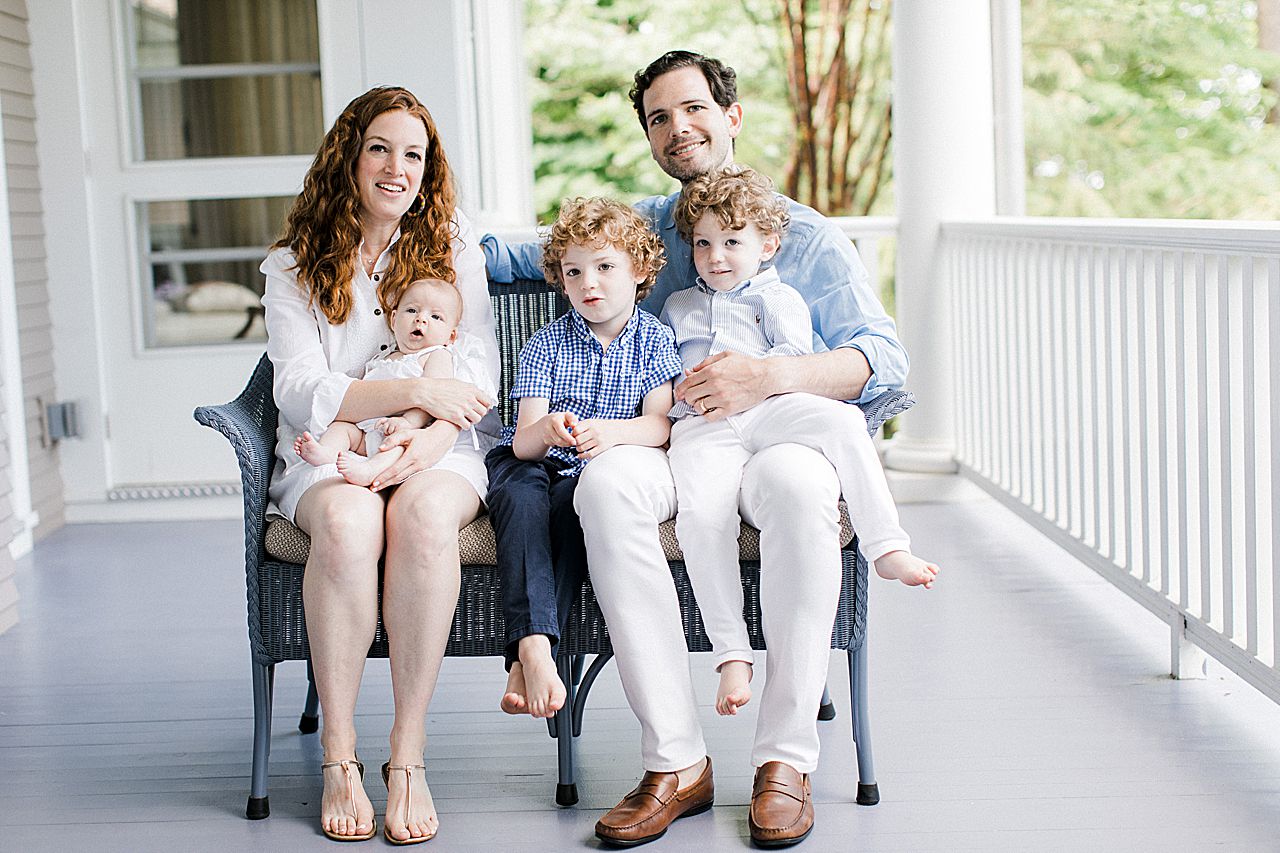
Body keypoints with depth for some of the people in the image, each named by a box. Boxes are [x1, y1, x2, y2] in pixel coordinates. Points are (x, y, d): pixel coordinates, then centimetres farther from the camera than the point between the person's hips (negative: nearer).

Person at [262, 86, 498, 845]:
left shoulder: (453, 243, 11)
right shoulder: (294, 265, 7)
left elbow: (481, 376, 4)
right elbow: (302, 394, -5)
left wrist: (432, 436, -17)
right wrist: (420, 390, -15)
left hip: (441, 450, 0)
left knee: (423, 511, -36)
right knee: (349, 519, -37)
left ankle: (409, 754, -31)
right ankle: (339, 757, -28)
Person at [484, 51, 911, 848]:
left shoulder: (807, 236, 10)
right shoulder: (637, 228, 21)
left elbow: (885, 356, -3)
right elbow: (521, 255, 32)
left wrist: (766, 377, -20)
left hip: (778, 435, -2)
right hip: (671, 443, 2)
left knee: (796, 482, -40)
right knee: (607, 484, -34)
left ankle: (786, 758, -32)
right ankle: (676, 762, -32)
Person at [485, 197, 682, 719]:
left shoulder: (654, 339, 3)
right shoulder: (547, 343, 3)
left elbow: (660, 425, -10)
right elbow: (524, 441, -7)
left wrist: (611, 431, -33)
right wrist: (547, 430, -33)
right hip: (531, 461, 1)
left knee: (574, 498, -34)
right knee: (522, 498, -34)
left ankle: (525, 660, -38)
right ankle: (533, 648, -48)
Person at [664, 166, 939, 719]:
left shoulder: (778, 298, 21)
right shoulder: (677, 307, 33)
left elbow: (795, 354, 5)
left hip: (768, 409, 0)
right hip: (699, 428, 0)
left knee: (841, 420, -33)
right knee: (700, 512, -31)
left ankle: (887, 548, -29)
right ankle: (731, 653, -31)